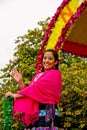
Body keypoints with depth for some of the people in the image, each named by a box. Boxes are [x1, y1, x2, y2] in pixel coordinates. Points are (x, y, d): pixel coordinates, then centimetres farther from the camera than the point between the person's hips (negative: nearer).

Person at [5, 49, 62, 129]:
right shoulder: (38, 76, 21)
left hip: (47, 114, -6)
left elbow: (38, 87, -15)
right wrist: (20, 82, 2)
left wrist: (16, 95, -18)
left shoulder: (55, 74, -1)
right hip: (34, 114, 6)